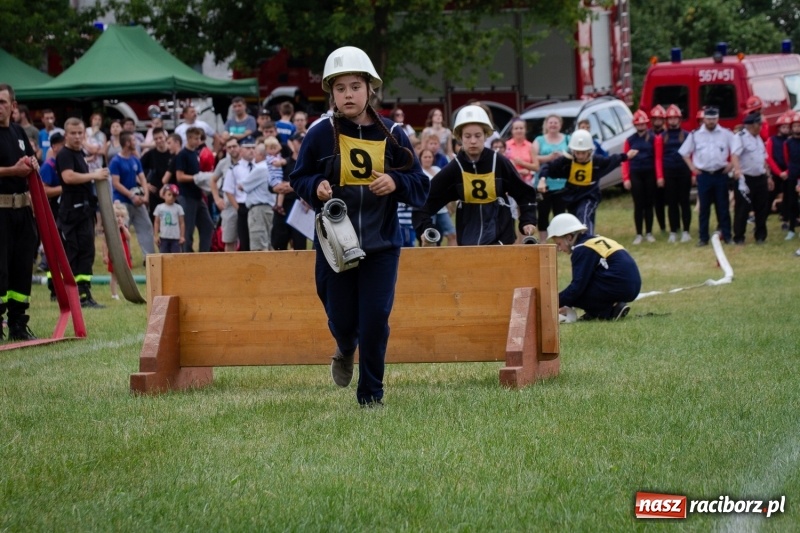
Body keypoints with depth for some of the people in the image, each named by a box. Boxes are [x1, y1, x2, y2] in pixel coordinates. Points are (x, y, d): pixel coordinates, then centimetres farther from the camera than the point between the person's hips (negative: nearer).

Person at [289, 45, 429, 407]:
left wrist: (396, 182, -17)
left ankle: (371, 394, 11)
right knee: (341, 318, 8)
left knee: (375, 320, -4)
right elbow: (298, 178, 6)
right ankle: (345, 351, 45)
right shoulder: (320, 134, -2)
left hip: (381, 245, 0)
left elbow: (421, 188, 4)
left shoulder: (392, 135, 0)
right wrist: (316, 187, -15)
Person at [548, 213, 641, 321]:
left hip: (619, 288, -10)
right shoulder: (597, 241, 21)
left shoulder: (582, 250, -9)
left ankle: (610, 311, -8)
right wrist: (568, 306, 25)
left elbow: (577, 286, -14)